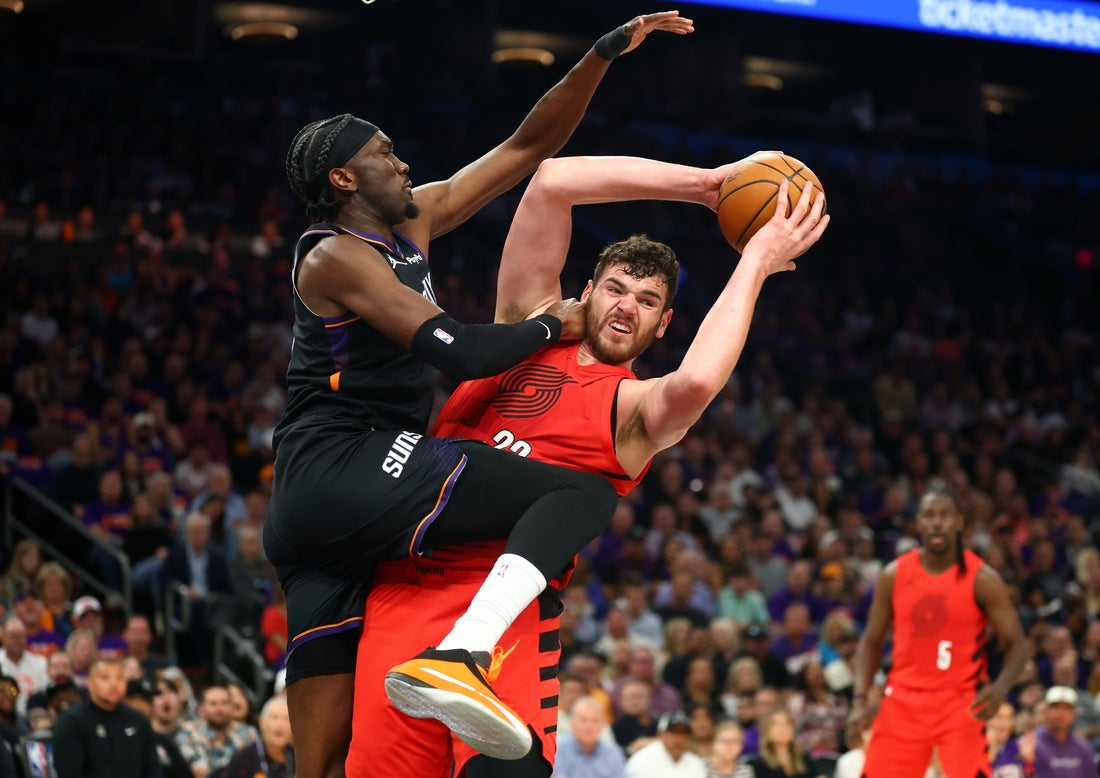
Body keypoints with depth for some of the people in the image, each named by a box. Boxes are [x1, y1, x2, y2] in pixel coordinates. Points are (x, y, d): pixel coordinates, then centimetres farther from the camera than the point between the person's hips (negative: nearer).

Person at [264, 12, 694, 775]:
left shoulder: (416, 220, 21)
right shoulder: (335, 256, -4)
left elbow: (528, 147, 21)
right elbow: (456, 352, -13)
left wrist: (604, 56, 15)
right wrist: (552, 326, 2)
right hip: (348, 467, -10)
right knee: (584, 492, -16)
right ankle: (460, 656, -38)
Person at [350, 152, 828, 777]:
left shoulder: (633, 407, 7)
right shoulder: (532, 324, 18)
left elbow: (695, 383, -19)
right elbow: (553, 182, 9)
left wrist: (756, 263, -6)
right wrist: (705, 184, 7)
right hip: (408, 580, 3)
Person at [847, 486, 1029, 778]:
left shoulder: (982, 579, -8)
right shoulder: (894, 576, 0)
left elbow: (1016, 644, -6)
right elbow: (871, 642, 10)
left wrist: (1000, 687, -27)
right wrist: (859, 700, -3)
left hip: (961, 704, -3)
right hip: (904, 700, 3)